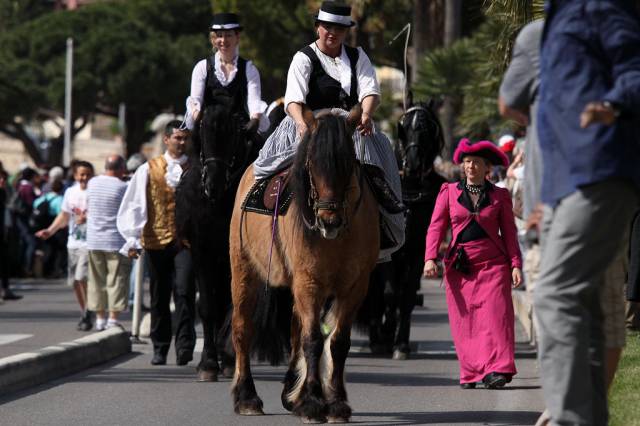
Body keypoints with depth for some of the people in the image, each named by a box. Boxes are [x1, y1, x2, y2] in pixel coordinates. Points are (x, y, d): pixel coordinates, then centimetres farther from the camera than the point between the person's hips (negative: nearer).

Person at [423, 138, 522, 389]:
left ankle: (496, 371, -16)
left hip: (493, 264, -1)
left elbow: (509, 233, 7)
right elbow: (436, 227, 5)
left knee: (494, 316, -11)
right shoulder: (449, 193, 9)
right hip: (459, 267, 1)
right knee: (464, 321, 0)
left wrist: (515, 265, -3)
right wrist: (430, 258, -8)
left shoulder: (499, 196, 8)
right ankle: (470, 375, 6)